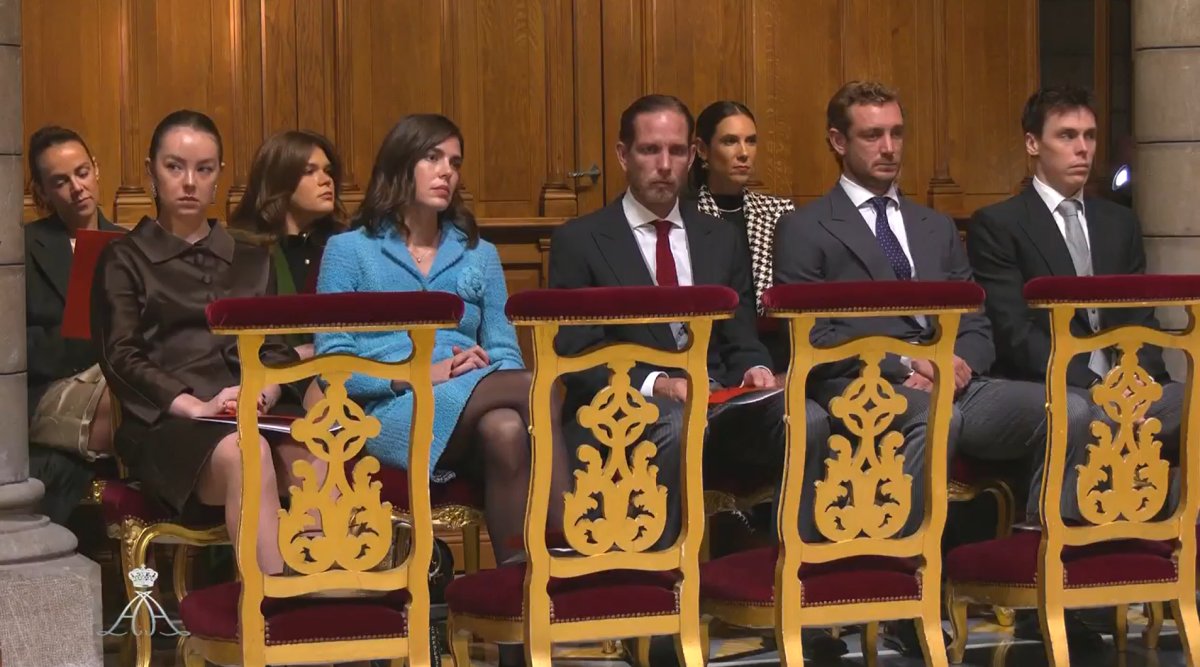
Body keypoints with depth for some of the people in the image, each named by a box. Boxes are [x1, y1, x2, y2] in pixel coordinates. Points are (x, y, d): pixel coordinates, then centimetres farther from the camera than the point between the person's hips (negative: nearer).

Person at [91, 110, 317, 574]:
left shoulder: (250, 260, 28)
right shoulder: (124, 260, 15)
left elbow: (277, 348, 18)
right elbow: (121, 358, 2)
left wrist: (266, 391, -6)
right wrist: (197, 406, -14)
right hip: (166, 424, -3)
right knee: (245, 452, -38)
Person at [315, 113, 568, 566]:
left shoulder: (479, 255, 25)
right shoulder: (348, 251, 13)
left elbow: (505, 354, 15)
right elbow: (332, 363, 1)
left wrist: (483, 368, -10)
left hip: (474, 412, 4)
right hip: (391, 412, -4)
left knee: (507, 429, -37)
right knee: (532, 391, -31)